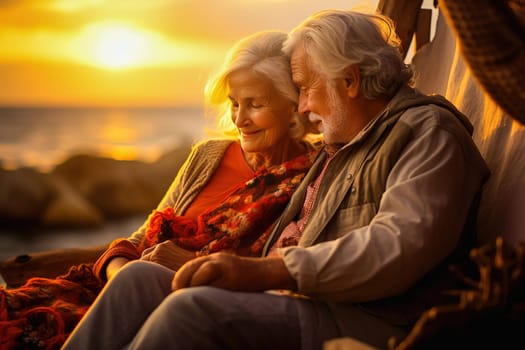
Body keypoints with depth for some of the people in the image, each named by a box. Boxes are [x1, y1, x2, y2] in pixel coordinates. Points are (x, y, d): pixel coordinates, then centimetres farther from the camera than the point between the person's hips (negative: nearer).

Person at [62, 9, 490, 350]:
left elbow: (402, 242, -18)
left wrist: (265, 271, -24)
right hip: (297, 303, 9)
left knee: (194, 308, -30)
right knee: (139, 279, -6)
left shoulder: (428, 130, -1)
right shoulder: (339, 150, 28)